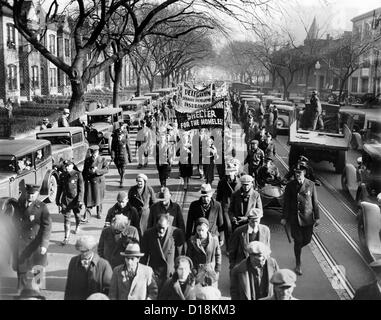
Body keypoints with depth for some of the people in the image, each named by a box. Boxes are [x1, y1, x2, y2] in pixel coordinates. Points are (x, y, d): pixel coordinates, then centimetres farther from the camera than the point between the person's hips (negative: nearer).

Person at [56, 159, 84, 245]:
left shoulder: (78, 174, -9)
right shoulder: (62, 175, 3)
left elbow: (81, 189, -10)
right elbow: (59, 189, 10)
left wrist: (80, 200, -16)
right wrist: (58, 201, 10)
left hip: (75, 199, -2)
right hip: (65, 199, 2)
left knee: (77, 215, 18)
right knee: (66, 218, -4)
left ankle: (77, 227, 50)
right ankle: (66, 237, -3)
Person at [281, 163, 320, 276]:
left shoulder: (311, 185, -3)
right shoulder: (290, 185, -4)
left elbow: (315, 202, 2)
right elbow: (286, 203, 1)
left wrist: (317, 217, 2)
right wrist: (284, 217, 0)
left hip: (308, 218, 1)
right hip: (294, 218, -1)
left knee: (307, 240, 8)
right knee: (298, 241, -1)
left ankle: (298, 249, 43)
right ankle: (298, 264, 14)